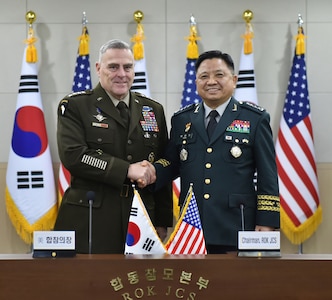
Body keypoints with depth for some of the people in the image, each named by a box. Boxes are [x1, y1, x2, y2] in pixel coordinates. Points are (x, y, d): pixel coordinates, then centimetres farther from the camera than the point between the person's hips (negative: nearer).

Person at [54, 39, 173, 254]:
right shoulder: (75, 105, 2)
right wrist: (127, 170, -16)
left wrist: (163, 222, 11)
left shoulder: (153, 110, 13)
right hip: (89, 223, -3)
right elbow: (72, 155, -13)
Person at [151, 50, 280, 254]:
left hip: (236, 229, -2)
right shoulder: (181, 120, 13)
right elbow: (172, 163, 18)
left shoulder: (256, 119, 4)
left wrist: (266, 222, -4)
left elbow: (268, 176, 1)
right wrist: (153, 173, -4)